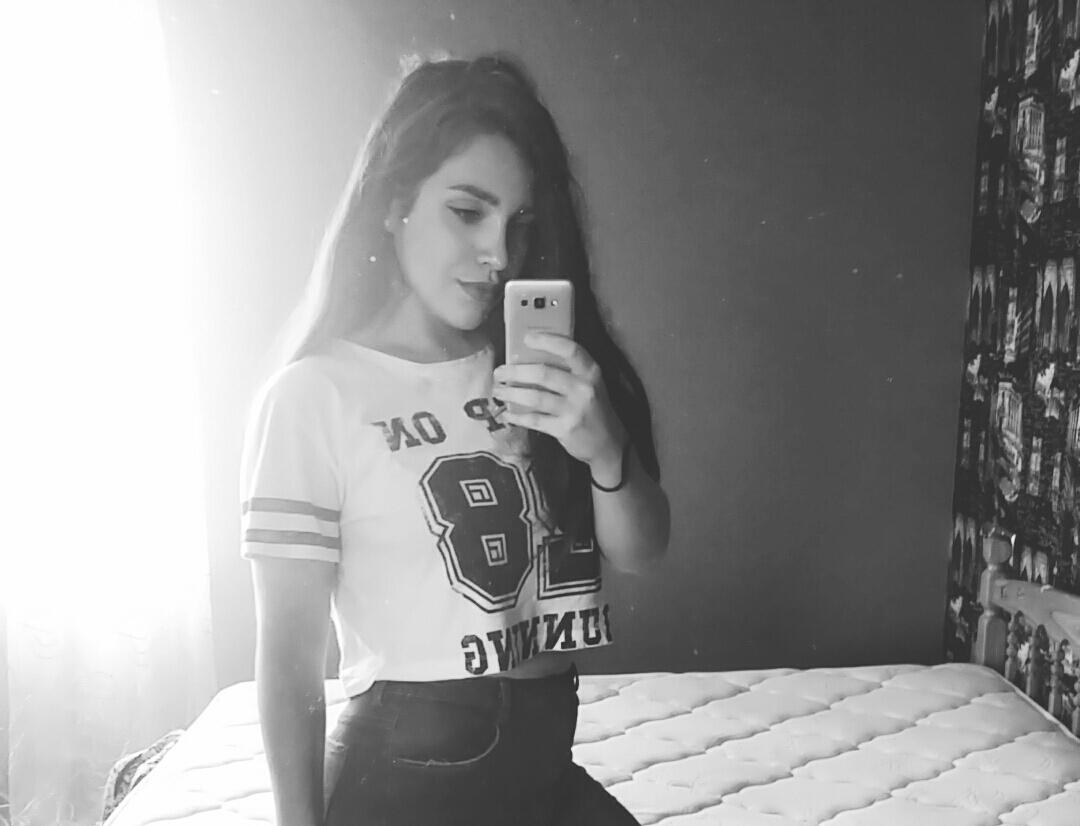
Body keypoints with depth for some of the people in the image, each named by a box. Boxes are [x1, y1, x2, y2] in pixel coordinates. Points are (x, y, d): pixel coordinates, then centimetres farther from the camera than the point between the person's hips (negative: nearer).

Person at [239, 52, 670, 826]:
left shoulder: (533, 369, 1)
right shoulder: (313, 396, -15)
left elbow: (640, 551, -4)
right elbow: (290, 660, -12)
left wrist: (605, 450, -23)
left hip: (547, 763, 5)